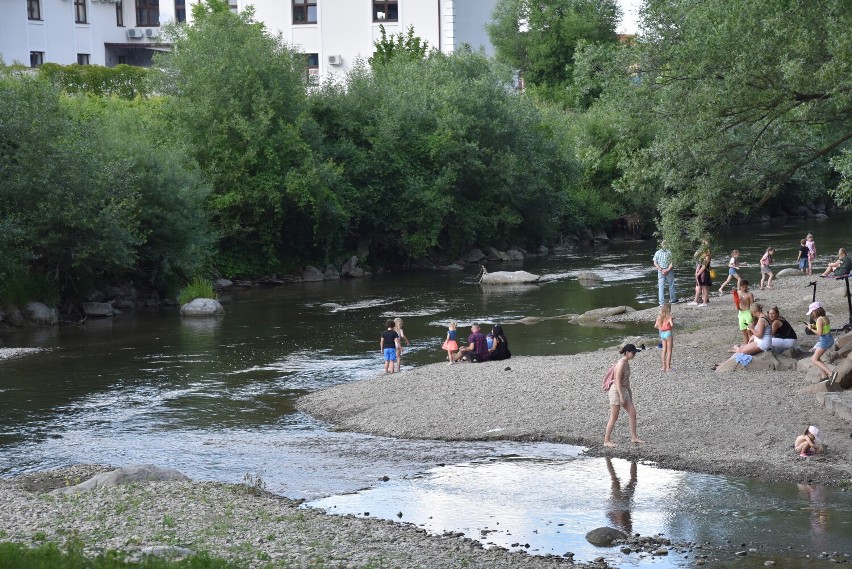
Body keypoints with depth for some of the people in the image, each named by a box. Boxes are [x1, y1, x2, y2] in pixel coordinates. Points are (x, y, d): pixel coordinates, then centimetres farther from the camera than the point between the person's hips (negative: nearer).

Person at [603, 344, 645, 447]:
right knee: (614, 418, -2)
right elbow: (618, 381, -22)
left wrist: (629, 392, 20)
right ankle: (606, 441, 6)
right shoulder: (621, 364, -20)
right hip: (616, 391, -9)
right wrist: (621, 396, -23)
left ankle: (634, 437, 14)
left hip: (623, 390, 9)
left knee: (632, 412, 7)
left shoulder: (626, 363, 8)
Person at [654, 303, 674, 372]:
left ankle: (664, 366, 19)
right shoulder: (669, 317, -16)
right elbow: (672, 324, -31)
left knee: (664, 350, 15)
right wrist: (673, 321, -10)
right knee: (669, 351, 3)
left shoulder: (659, 317, 1)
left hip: (662, 334, 6)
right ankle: (668, 367, 4)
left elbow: (655, 326, 3)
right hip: (668, 334, -6)